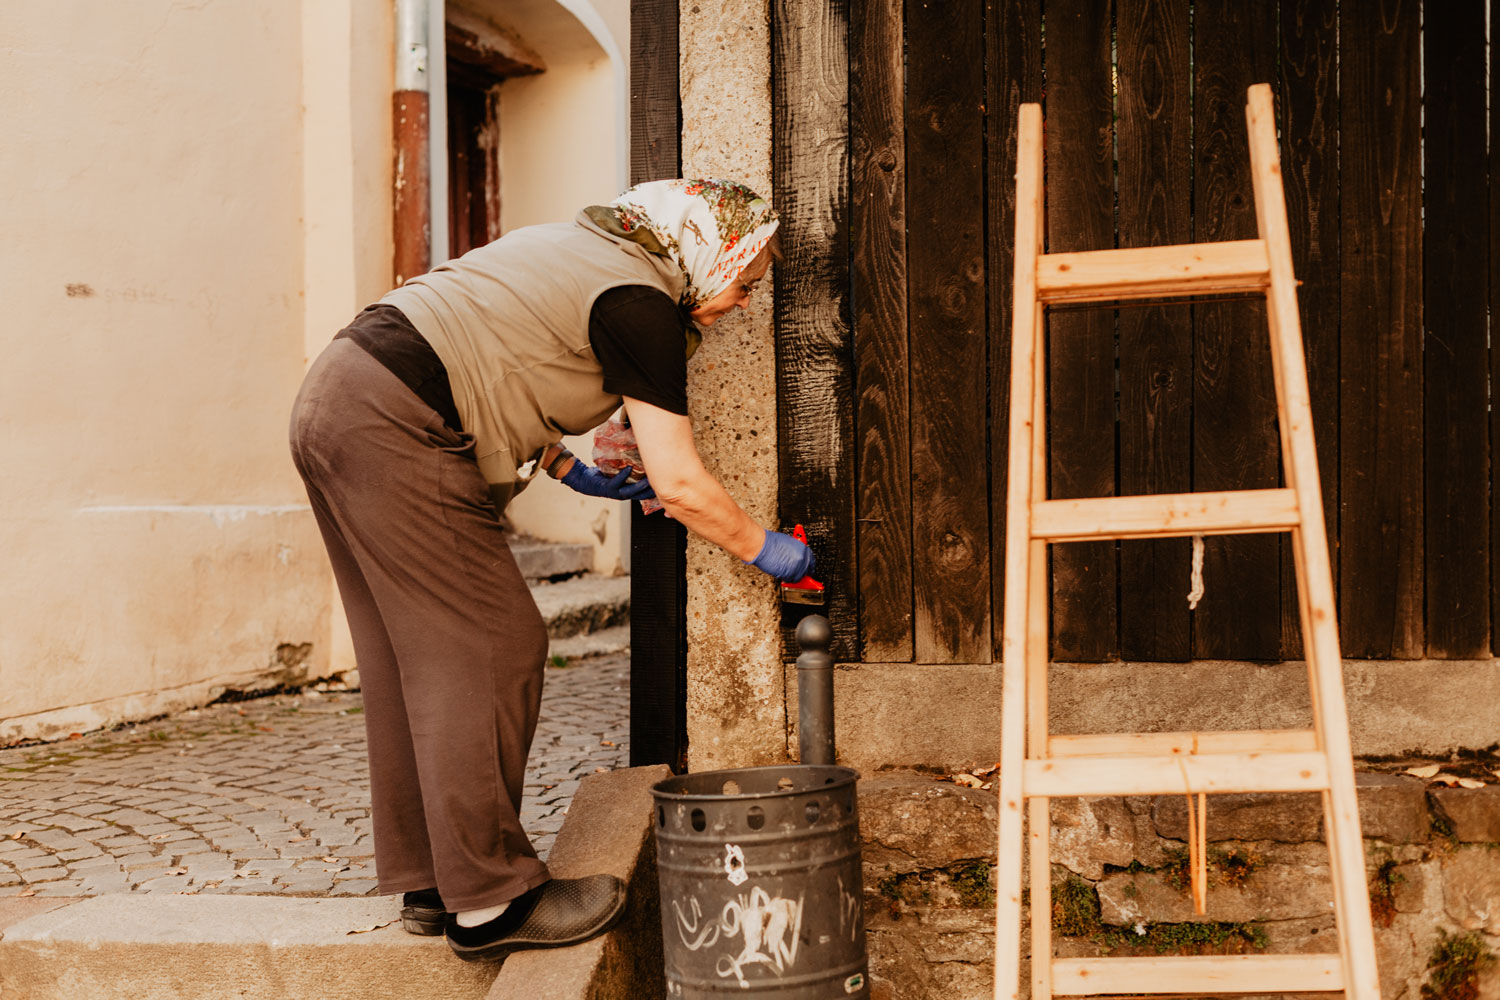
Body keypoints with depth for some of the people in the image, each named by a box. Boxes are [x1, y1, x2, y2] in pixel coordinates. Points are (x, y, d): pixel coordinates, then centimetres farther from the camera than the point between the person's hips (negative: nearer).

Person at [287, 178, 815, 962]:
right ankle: (490, 902, 3)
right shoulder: (640, 302, -8)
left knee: (408, 659, 12)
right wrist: (764, 550, 5)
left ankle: (428, 884, 21)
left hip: (334, 397, 10)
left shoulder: (581, 250, 20)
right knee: (488, 648, -5)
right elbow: (680, 485, -10)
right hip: (394, 428, -10)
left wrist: (571, 471, 25)